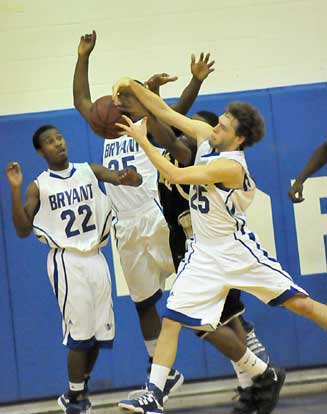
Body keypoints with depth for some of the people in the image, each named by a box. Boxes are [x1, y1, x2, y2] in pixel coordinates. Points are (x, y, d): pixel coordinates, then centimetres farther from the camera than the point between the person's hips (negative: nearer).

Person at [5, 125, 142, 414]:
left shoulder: (90, 171, 5)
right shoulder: (39, 187, -4)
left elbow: (132, 180, -2)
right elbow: (23, 231, -11)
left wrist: (131, 177, -27)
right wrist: (15, 190, -21)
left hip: (95, 258, 5)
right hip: (67, 261, -4)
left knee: (100, 333, 10)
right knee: (79, 335, -6)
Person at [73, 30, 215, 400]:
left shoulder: (150, 126, 3)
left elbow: (178, 110, -15)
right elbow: (81, 101, 29)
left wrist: (196, 81, -31)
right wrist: (83, 58, 23)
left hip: (157, 219, -7)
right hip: (127, 228, 7)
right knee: (143, 302, 11)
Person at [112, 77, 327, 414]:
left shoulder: (230, 165, -23)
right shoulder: (206, 136, -1)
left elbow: (175, 175, -28)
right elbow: (164, 111, 3)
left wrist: (142, 139, -23)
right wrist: (133, 86, -11)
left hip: (237, 249, -6)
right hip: (205, 253, 6)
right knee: (171, 321, -4)